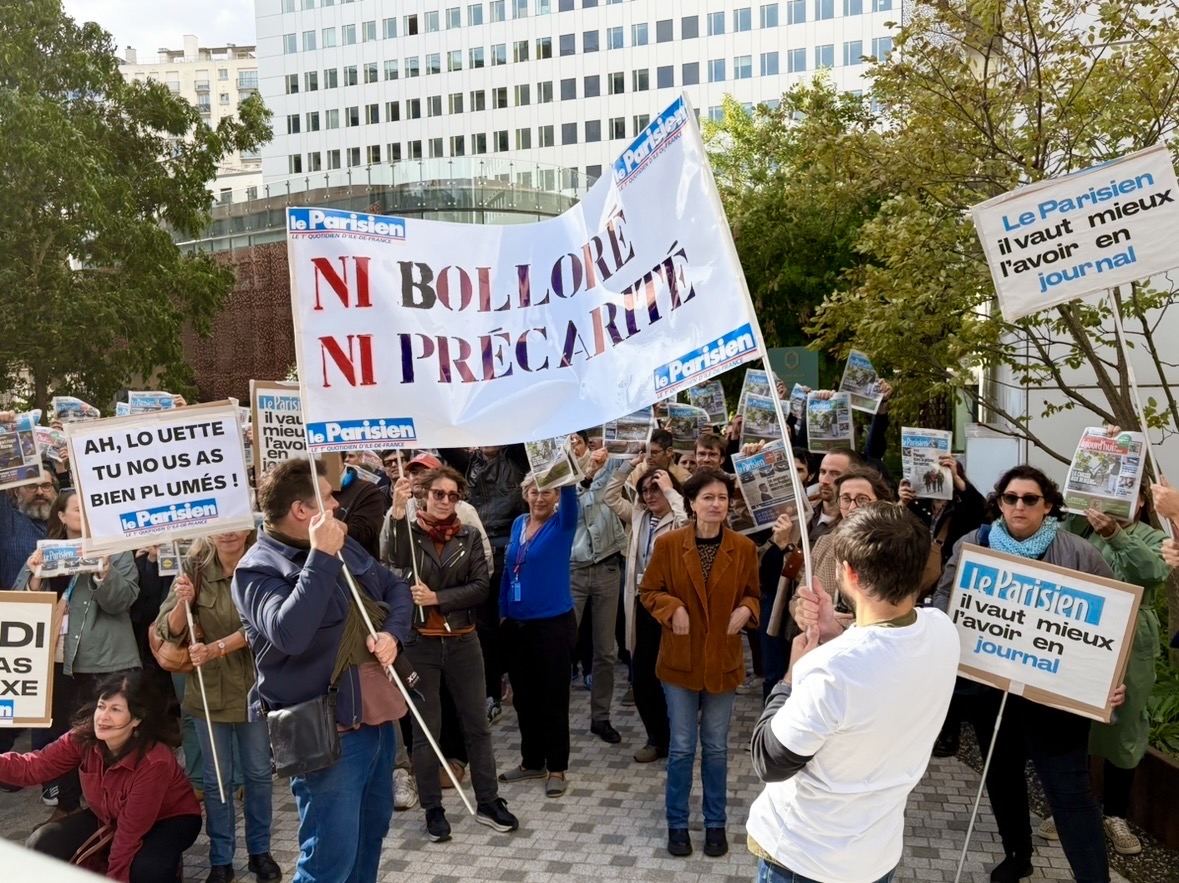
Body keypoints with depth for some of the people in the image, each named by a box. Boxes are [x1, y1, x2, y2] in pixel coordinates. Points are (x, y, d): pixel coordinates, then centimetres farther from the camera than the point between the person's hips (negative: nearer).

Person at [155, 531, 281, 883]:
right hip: (210, 689, 1)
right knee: (216, 779, 10)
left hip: (254, 686, 0)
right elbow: (169, 632, -7)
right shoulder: (194, 570, -7)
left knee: (258, 773, 13)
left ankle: (260, 851, 29)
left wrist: (215, 648, -29)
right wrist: (183, 603, -26)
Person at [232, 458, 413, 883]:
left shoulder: (344, 545, 8)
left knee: (372, 830, 21)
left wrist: (392, 633, -5)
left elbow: (397, 589, 15)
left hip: (379, 716, 8)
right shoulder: (257, 570, -17)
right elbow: (290, 633, -34)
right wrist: (321, 558, -31)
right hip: (327, 730, -8)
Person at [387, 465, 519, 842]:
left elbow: (480, 587, -5)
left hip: (462, 641, 2)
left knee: (477, 724, 10)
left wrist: (437, 597, -17)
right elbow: (393, 562, -28)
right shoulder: (409, 532, -5)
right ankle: (433, 809, 22)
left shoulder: (470, 536, 3)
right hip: (419, 643, -2)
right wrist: (397, 511, -40)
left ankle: (487, 802, 24)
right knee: (425, 730, 8)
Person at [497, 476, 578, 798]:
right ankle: (532, 761, 30)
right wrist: (503, 612, 15)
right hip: (517, 624, 6)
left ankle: (556, 768, 16)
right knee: (523, 697, 15)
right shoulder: (518, 524, 8)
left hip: (553, 624, -6)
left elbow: (570, 500, -31)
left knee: (553, 698, 3)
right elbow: (508, 570, 14)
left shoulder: (562, 524, -8)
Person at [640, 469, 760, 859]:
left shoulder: (744, 547, -5)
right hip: (680, 660, -1)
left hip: (723, 660, 1)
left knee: (716, 747, 14)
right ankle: (676, 823, 26)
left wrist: (746, 610, -13)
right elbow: (649, 590, -2)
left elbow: (753, 593, 8)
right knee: (682, 747, 8)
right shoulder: (668, 544, -10)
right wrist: (672, 608, -19)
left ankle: (715, 823, 31)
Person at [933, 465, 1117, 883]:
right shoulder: (971, 545, 0)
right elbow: (945, 601, 4)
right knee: (1002, 774, 19)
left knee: (1069, 790, -3)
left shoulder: (1078, 554, -6)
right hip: (990, 685, 4)